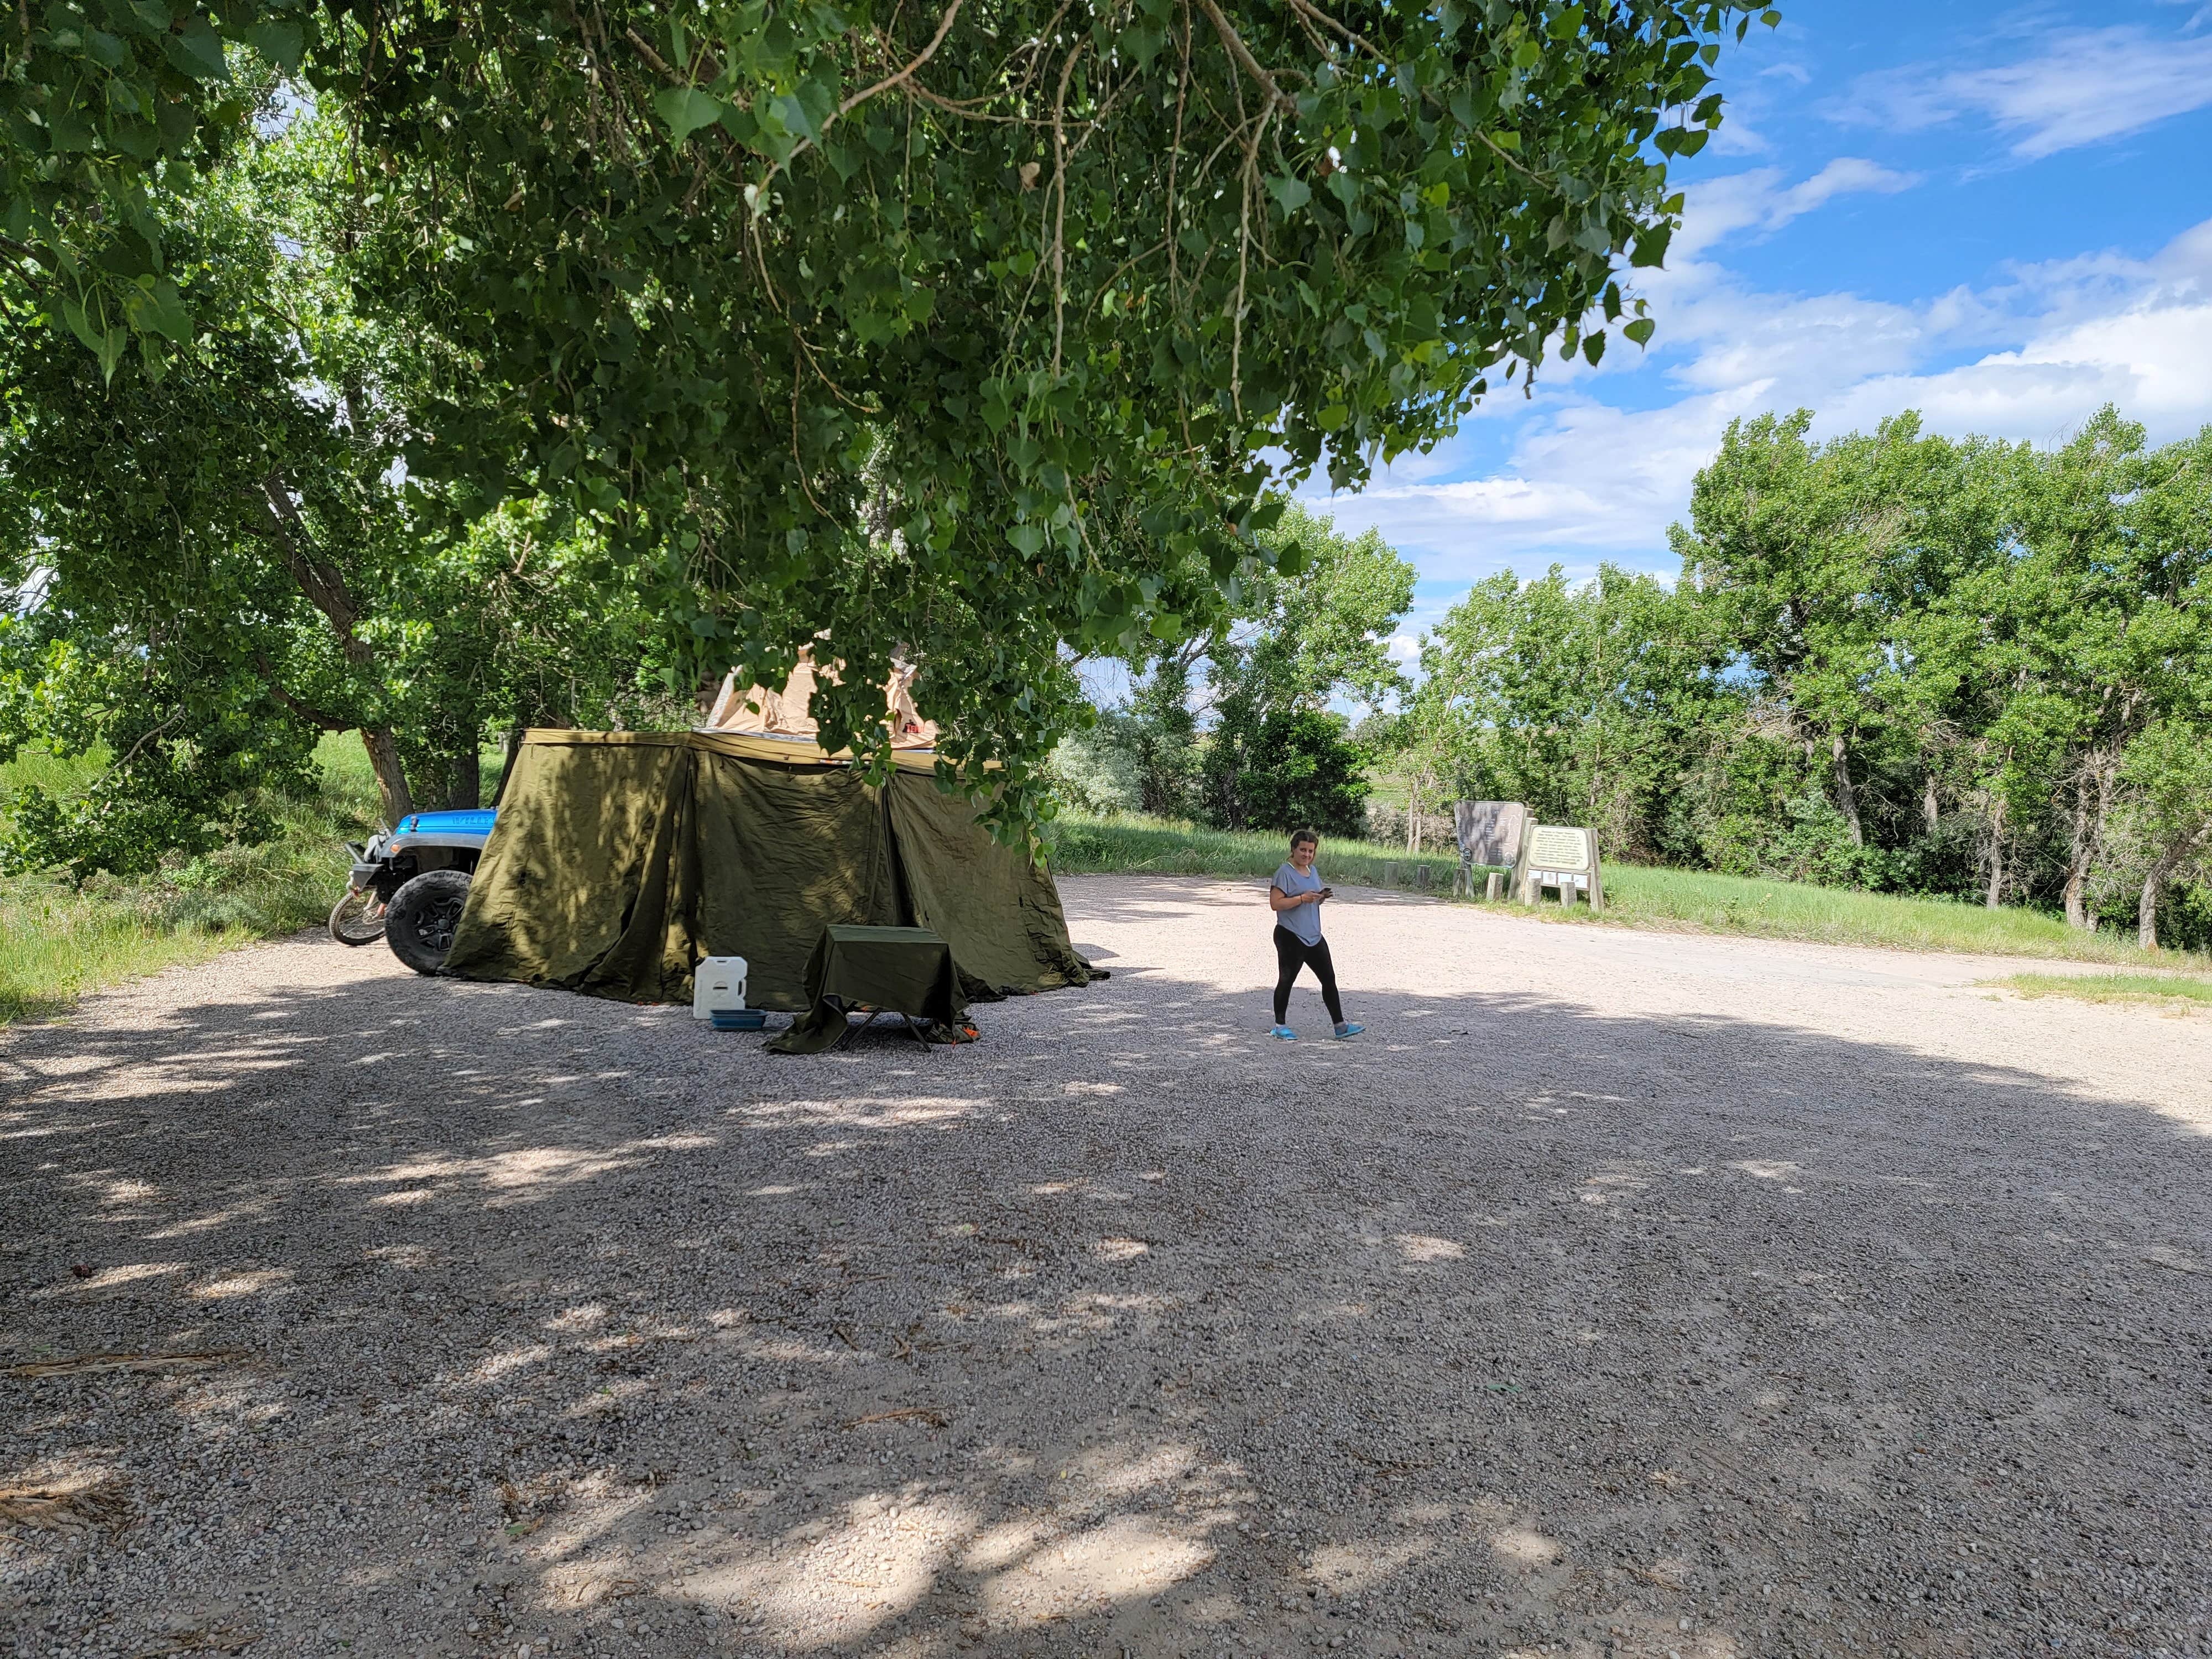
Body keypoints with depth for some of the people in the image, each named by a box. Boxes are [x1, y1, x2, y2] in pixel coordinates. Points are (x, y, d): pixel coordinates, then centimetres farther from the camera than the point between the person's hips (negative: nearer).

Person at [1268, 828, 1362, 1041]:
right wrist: (1303, 898, -24)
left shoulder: (1313, 871, 13)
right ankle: (1280, 1026, 14)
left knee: (1329, 979, 6)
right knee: (1286, 981, 2)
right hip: (1290, 938, -8)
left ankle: (1340, 1025, 12)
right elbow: (1275, 903, -19)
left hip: (1313, 936, 8)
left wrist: (1323, 897, 2)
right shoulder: (1285, 873, -12)